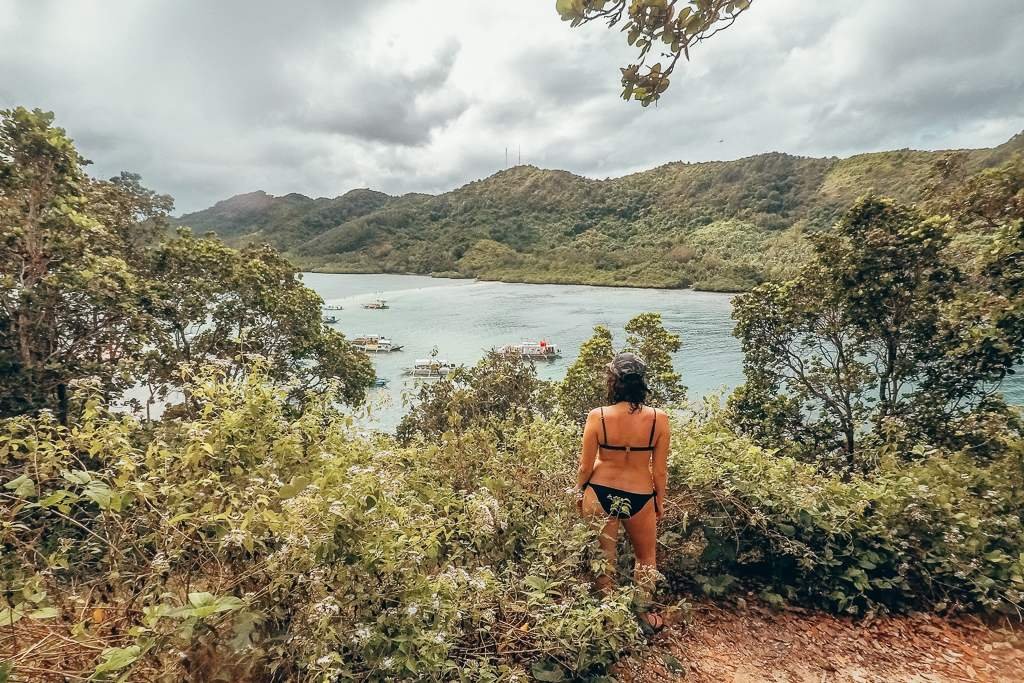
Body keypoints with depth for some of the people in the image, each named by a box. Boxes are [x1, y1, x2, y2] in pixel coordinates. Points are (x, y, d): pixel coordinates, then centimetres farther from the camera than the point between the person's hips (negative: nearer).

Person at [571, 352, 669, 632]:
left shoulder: (598, 416, -17)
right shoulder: (658, 419, -15)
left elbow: (586, 466, -8)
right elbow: (660, 470, -7)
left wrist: (579, 491, 11)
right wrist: (660, 501, 11)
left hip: (601, 493, 0)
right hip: (640, 497, 1)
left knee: (604, 557, 20)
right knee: (646, 556, 27)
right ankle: (645, 613, 40)